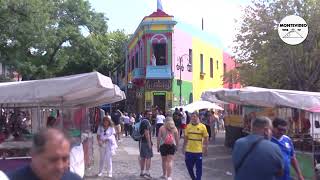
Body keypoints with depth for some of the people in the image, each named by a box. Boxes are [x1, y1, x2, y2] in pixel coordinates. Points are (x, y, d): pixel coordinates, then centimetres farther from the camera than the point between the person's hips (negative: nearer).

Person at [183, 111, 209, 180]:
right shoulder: (188, 126, 2)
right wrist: (184, 147, 10)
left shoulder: (202, 126, -7)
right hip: (189, 151, 3)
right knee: (189, 166, 13)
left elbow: (205, 138, -4)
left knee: (198, 168, 5)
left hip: (198, 151, -3)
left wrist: (206, 148, -8)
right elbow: (186, 138, 10)